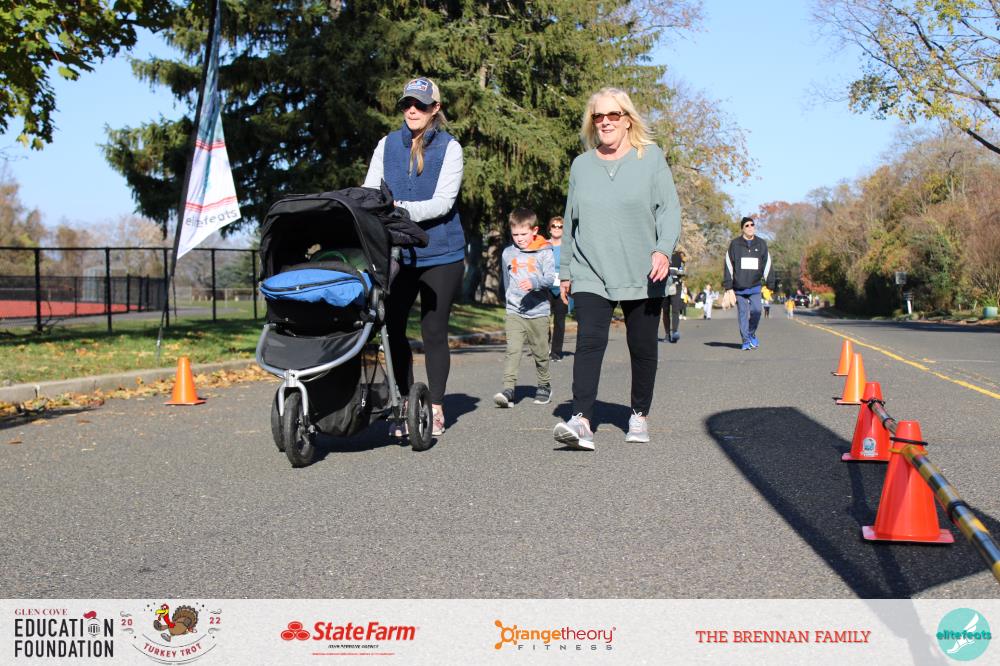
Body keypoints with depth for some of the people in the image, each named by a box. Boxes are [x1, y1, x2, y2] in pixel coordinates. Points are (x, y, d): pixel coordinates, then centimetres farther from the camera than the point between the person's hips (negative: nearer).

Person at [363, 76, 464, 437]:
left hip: (440, 253, -3)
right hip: (397, 252, 3)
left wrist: (405, 210, -27)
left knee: (434, 331, 3)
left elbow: (443, 202, -12)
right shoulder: (387, 144, 8)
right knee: (392, 326, 0)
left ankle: (435, 408, 13)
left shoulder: (449, 147, -2)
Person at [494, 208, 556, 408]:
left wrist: (534, 283, -30)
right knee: (513, 350, -13)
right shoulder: (508, 253, 9)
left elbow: (550, 278, -12)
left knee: (540, 352, 10)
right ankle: (508, 389, -20)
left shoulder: (544, 252, -2)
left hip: (538, 311, -1)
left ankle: (544, 385, 30)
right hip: (514, 312, 2)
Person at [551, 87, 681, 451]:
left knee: (642, 347, 6)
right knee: (589, 342, -16)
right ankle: (581, 421, -24)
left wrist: (663, 249, -17)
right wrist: (565, 271, 17)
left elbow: (669, 209, -1)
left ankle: (639, 416, 24)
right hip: (591, 274, 1)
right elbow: (571, 222, 18)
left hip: (641, 276, -1)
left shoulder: (651, 157, 5)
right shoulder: (581, 165, 13)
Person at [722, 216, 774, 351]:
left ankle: (752, 334, 12)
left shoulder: (761, 244, 7)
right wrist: (728, 287, -4)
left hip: (755, 287, 1)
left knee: (756, 311, -12)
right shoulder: (735, 244, 1)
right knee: (743, 314, 2)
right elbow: (728, 266, 1)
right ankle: (746, 340, 13)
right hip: (739, 287, -1)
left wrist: (770, 285, 2)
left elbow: (767, 265, 8)